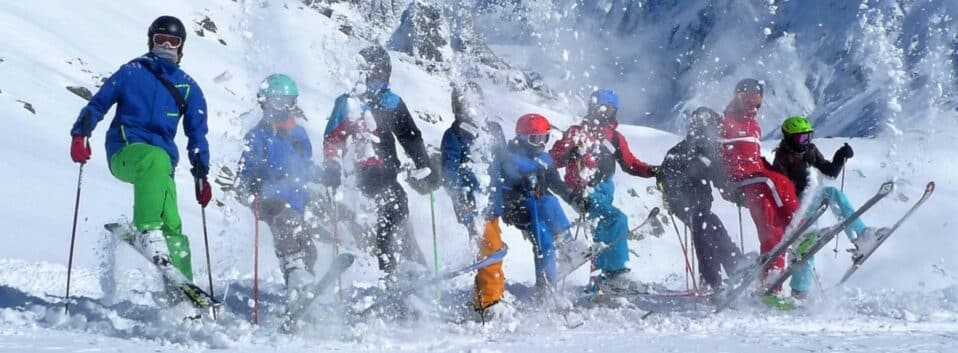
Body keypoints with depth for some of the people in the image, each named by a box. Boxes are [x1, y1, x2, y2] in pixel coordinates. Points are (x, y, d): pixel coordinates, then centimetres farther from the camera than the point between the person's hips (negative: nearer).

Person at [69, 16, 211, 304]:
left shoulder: (188, 88, 19)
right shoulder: (132, 72, 11)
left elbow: (197, 135, 19)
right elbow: (97, 104, 10)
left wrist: (201, 176, 10)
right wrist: (80, 135, -7)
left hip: (161, 160, 4)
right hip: (124, 151, -4)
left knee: (173, 226, -13)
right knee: (157, 159, -40)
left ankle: (179, 286, -11)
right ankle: (146, 232, -47)